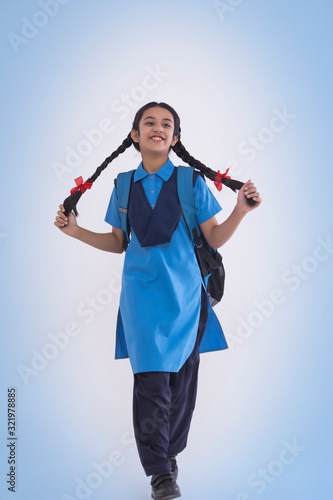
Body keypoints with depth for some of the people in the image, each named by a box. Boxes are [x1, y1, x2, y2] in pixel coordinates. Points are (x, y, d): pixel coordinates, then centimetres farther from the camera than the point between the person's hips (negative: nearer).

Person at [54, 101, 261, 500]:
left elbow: (214, 239, 2)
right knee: (151, 381, -7)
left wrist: (241, 211, -13)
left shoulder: (192, 181, 2)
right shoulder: (124, 185, 8)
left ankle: (170, 453, 26)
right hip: (142, 292, 0)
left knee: (181, 379, 6)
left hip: (184, 292, 0)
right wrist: (76, 231, 5)